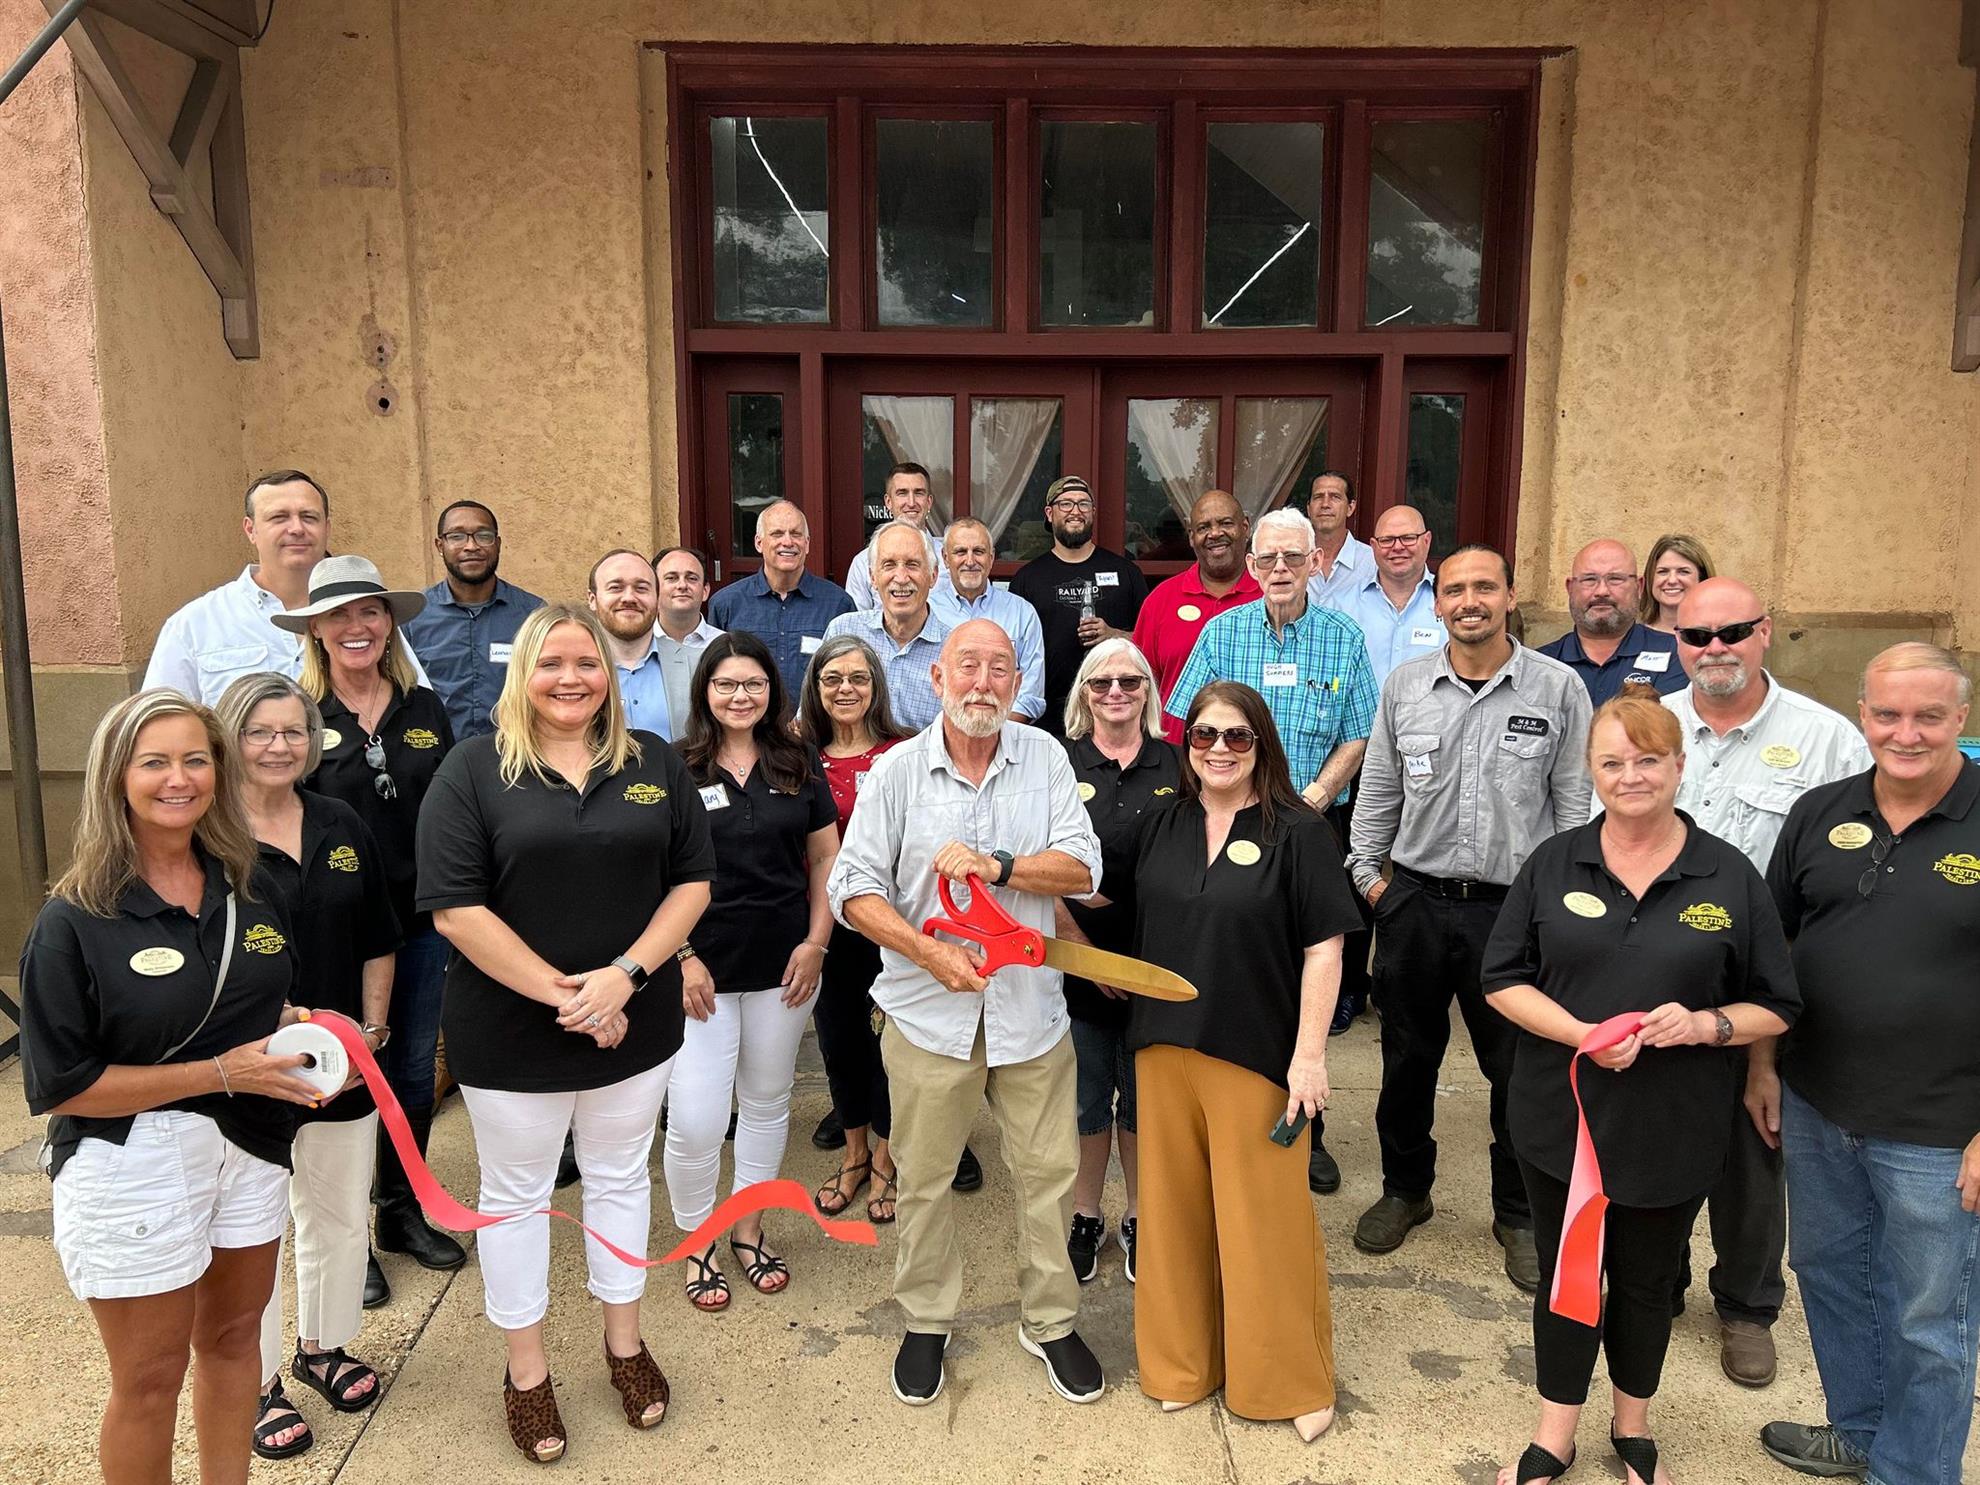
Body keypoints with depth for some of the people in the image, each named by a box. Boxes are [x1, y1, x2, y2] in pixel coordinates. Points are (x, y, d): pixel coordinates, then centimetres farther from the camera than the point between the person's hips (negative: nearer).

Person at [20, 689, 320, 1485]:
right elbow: (59, 1085, -16)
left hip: (249, 1148, 5)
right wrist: (220, 1073, -21)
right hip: (132, 1170, -5)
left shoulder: (250, 889, 1)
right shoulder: (75, 921, -15)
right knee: (151, 1379, 11)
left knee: (234, 1336, 21)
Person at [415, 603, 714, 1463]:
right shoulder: (474, 768, -8)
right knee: (516, 1196, 13)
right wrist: (557, 992, -18)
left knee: (619, 1178, 18)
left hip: (636, 1027, 3)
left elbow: (692, 880, -1)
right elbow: (454, 907, -14)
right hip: (510, 1034, -2)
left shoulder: (655, 764, 1)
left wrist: (625, 975, -15)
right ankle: (526, 1373, 32)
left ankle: (626, 1345, 37)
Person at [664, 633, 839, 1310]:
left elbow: (825, 857, 7)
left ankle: (749, 1229, 35)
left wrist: (816, 941, -1)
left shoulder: (800, 764, 3)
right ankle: (696, 1242, 20)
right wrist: (680, 957, -10)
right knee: (695, 1122, -4)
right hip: (702, 969, -3)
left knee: (767, 1102, 15)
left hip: (784, 967, 3)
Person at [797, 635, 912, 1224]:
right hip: (827, 923, 3)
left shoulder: (903, 752, -7)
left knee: (890, 1036, 8)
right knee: (838, 1037, 15)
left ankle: (885, 1161, 29)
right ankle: (854, 1155, 37)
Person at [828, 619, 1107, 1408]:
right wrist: (928, 953, -17)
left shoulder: (1044, 757, -1)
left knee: (1048, 1172, 10)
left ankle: (1050, 1321, 31)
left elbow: (1082, 869, -7)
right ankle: (927, 1321, 33)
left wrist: (997, 866, -21)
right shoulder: (897, 771, -4)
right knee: (924, 1177, 12)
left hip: (1030, 1005, 1)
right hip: (928, 1009, -1)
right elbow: (855, 889, -5)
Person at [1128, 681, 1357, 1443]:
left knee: (1263, 1217, 3)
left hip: (1257, 1057, -4)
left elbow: (1323, 949, -8)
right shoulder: (1161, 827, 7)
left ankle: (1290, 1378, 23)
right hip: (1166, 1051, 4)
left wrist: (1310, 1053, -12)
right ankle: (1183, 1360, 31)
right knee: (1177, 1208, 13)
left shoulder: (1298, 833, -7)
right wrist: (1144, 1030, 13)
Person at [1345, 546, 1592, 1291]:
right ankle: (1404, 1189, 35)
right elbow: (1379, 789, 9)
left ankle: (1519, 1214, 29)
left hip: (1517, 908, -2)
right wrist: (1368, 872, 5)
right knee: (1407, 1057, 15)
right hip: (1415, 900, 2)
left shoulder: (1558, 688, -4)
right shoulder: (1405, 685, 2)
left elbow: (1576, 802, -1)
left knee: (1519, 1067, 9)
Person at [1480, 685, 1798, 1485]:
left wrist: (1705, 1025, -20)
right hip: (1561, 1116, 1)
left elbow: (1775, 1007, 1)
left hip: (1673, 1131, 0)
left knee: (1646, 1280, 17)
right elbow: (1502, 979, -2)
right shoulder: (1553, 863, -2)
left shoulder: (1730, 877, -4)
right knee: (1563, 1273, 13)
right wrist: (1582, 1034, -19)